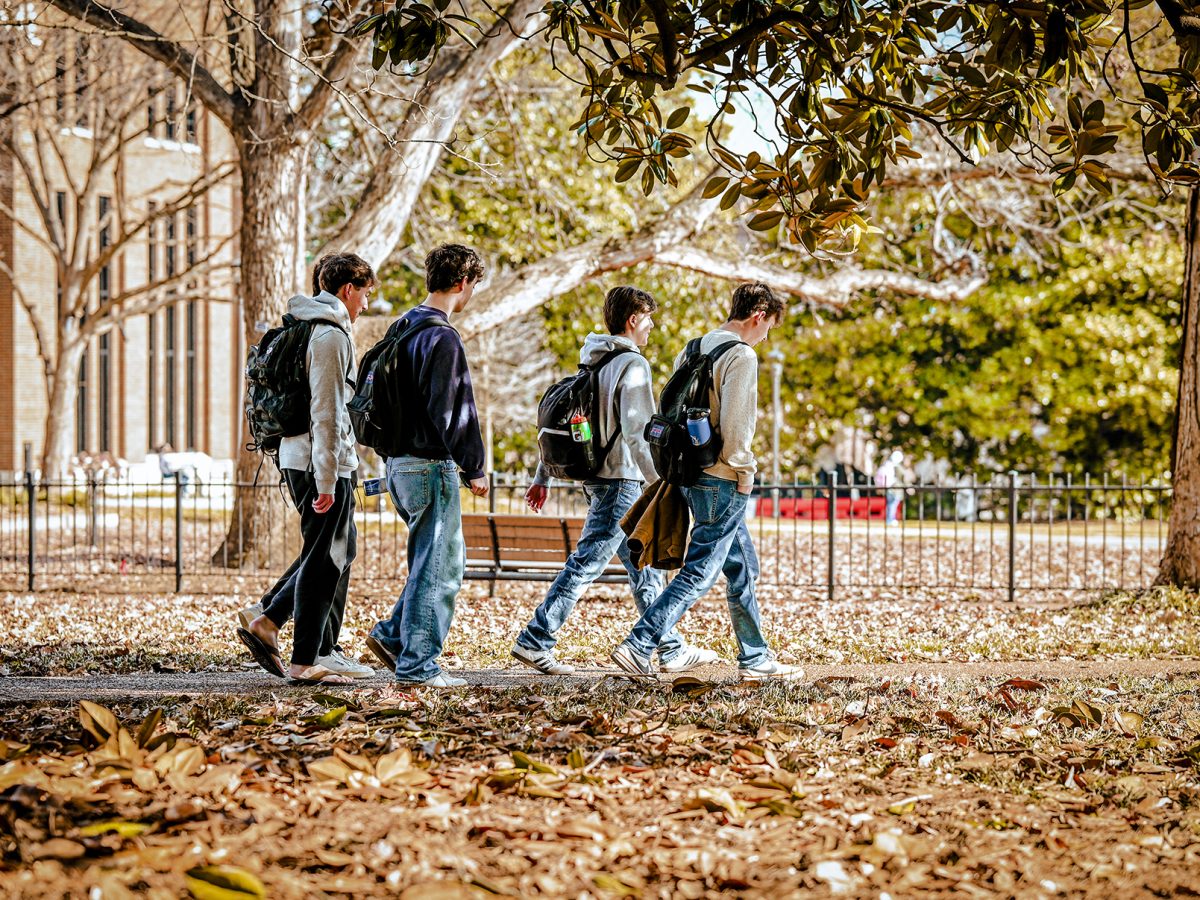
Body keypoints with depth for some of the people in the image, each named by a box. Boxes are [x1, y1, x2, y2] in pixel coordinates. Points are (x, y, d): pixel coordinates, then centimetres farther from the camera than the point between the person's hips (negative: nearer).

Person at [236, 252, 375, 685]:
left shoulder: (305, 328, 16)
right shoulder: (331, 335, -15)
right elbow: (326, 412, -20)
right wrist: (327, 480, -21)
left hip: (299, 458, 10)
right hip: (323, 463, -10)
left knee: (341, 547, 18)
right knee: (325, 559, -3)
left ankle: (267, 622, 15)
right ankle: (305, 661, 2)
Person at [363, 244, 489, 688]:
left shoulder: (403, 327, 13)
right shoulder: (441, 338, -17)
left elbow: (389, 396, 19)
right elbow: (452, 410, -20)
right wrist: (475, 468, -13)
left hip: (399, 463, 9)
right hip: (431, 467, -9)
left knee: (448, 556, 18)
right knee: (437, 567, -2)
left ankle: (393, 635, 15)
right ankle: (417, 664, 1)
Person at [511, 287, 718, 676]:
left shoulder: (591, 362, 13)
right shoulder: (632, 365, -13)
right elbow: (635, 433, -21)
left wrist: (542, 477, 17)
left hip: (595, 476, 9)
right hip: (620, 480, -9)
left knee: (644, 565, 14)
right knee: (585, 564, -7)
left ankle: (672, 650, 19)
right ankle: (535, 642, -8)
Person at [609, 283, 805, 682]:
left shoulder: (693, 348, 13)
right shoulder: (742, 356, -14)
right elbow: (734, 423, -21)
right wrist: (744, 472, -10)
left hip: (693, 473, 10)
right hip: (723, 483, -10)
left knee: (742, 569, 17)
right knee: (699, 573, -7)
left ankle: (755, 658, 22)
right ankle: (638, 645, -11)